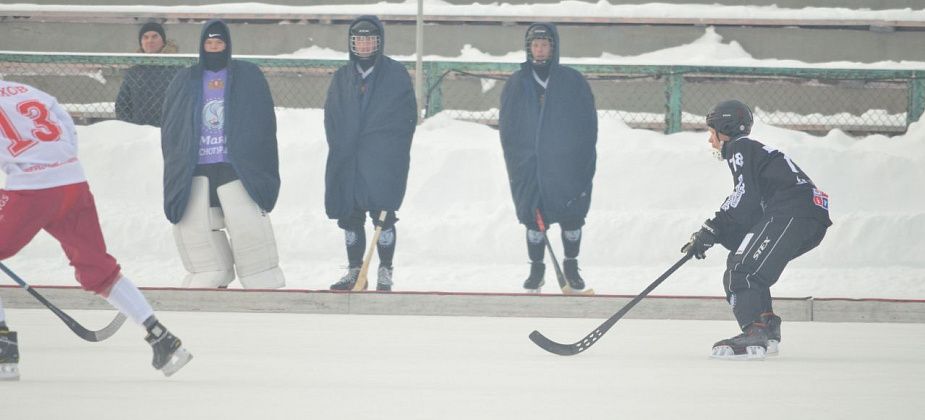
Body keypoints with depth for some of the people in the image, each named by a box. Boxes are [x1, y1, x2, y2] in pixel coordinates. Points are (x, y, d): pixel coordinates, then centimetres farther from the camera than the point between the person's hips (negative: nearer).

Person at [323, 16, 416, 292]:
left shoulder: (396, 74, 0)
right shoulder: (342, 77, 12)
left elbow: (407, 117, -1)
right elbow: (331, 117, 13)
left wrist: (391, 150, -9)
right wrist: (340, 147, -1)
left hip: (383, 162, -4)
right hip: (347, 162, 4)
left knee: (382, 215, -6)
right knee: (350, 217, 6)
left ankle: (385, 272, 2)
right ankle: (354, 270, 16)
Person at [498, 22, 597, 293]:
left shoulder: (572, 82, -1)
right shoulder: (517, 84, 4)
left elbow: (589, 124, 1)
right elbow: (507, 128, 7)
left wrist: (585, 163, -5)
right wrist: (515, 164, -2)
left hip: (567, 167, -1)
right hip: (529, 167, 1)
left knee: (571, 219, 5)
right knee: (534, 220, 3)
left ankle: (572, 266, 23)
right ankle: (536, 269, 16)